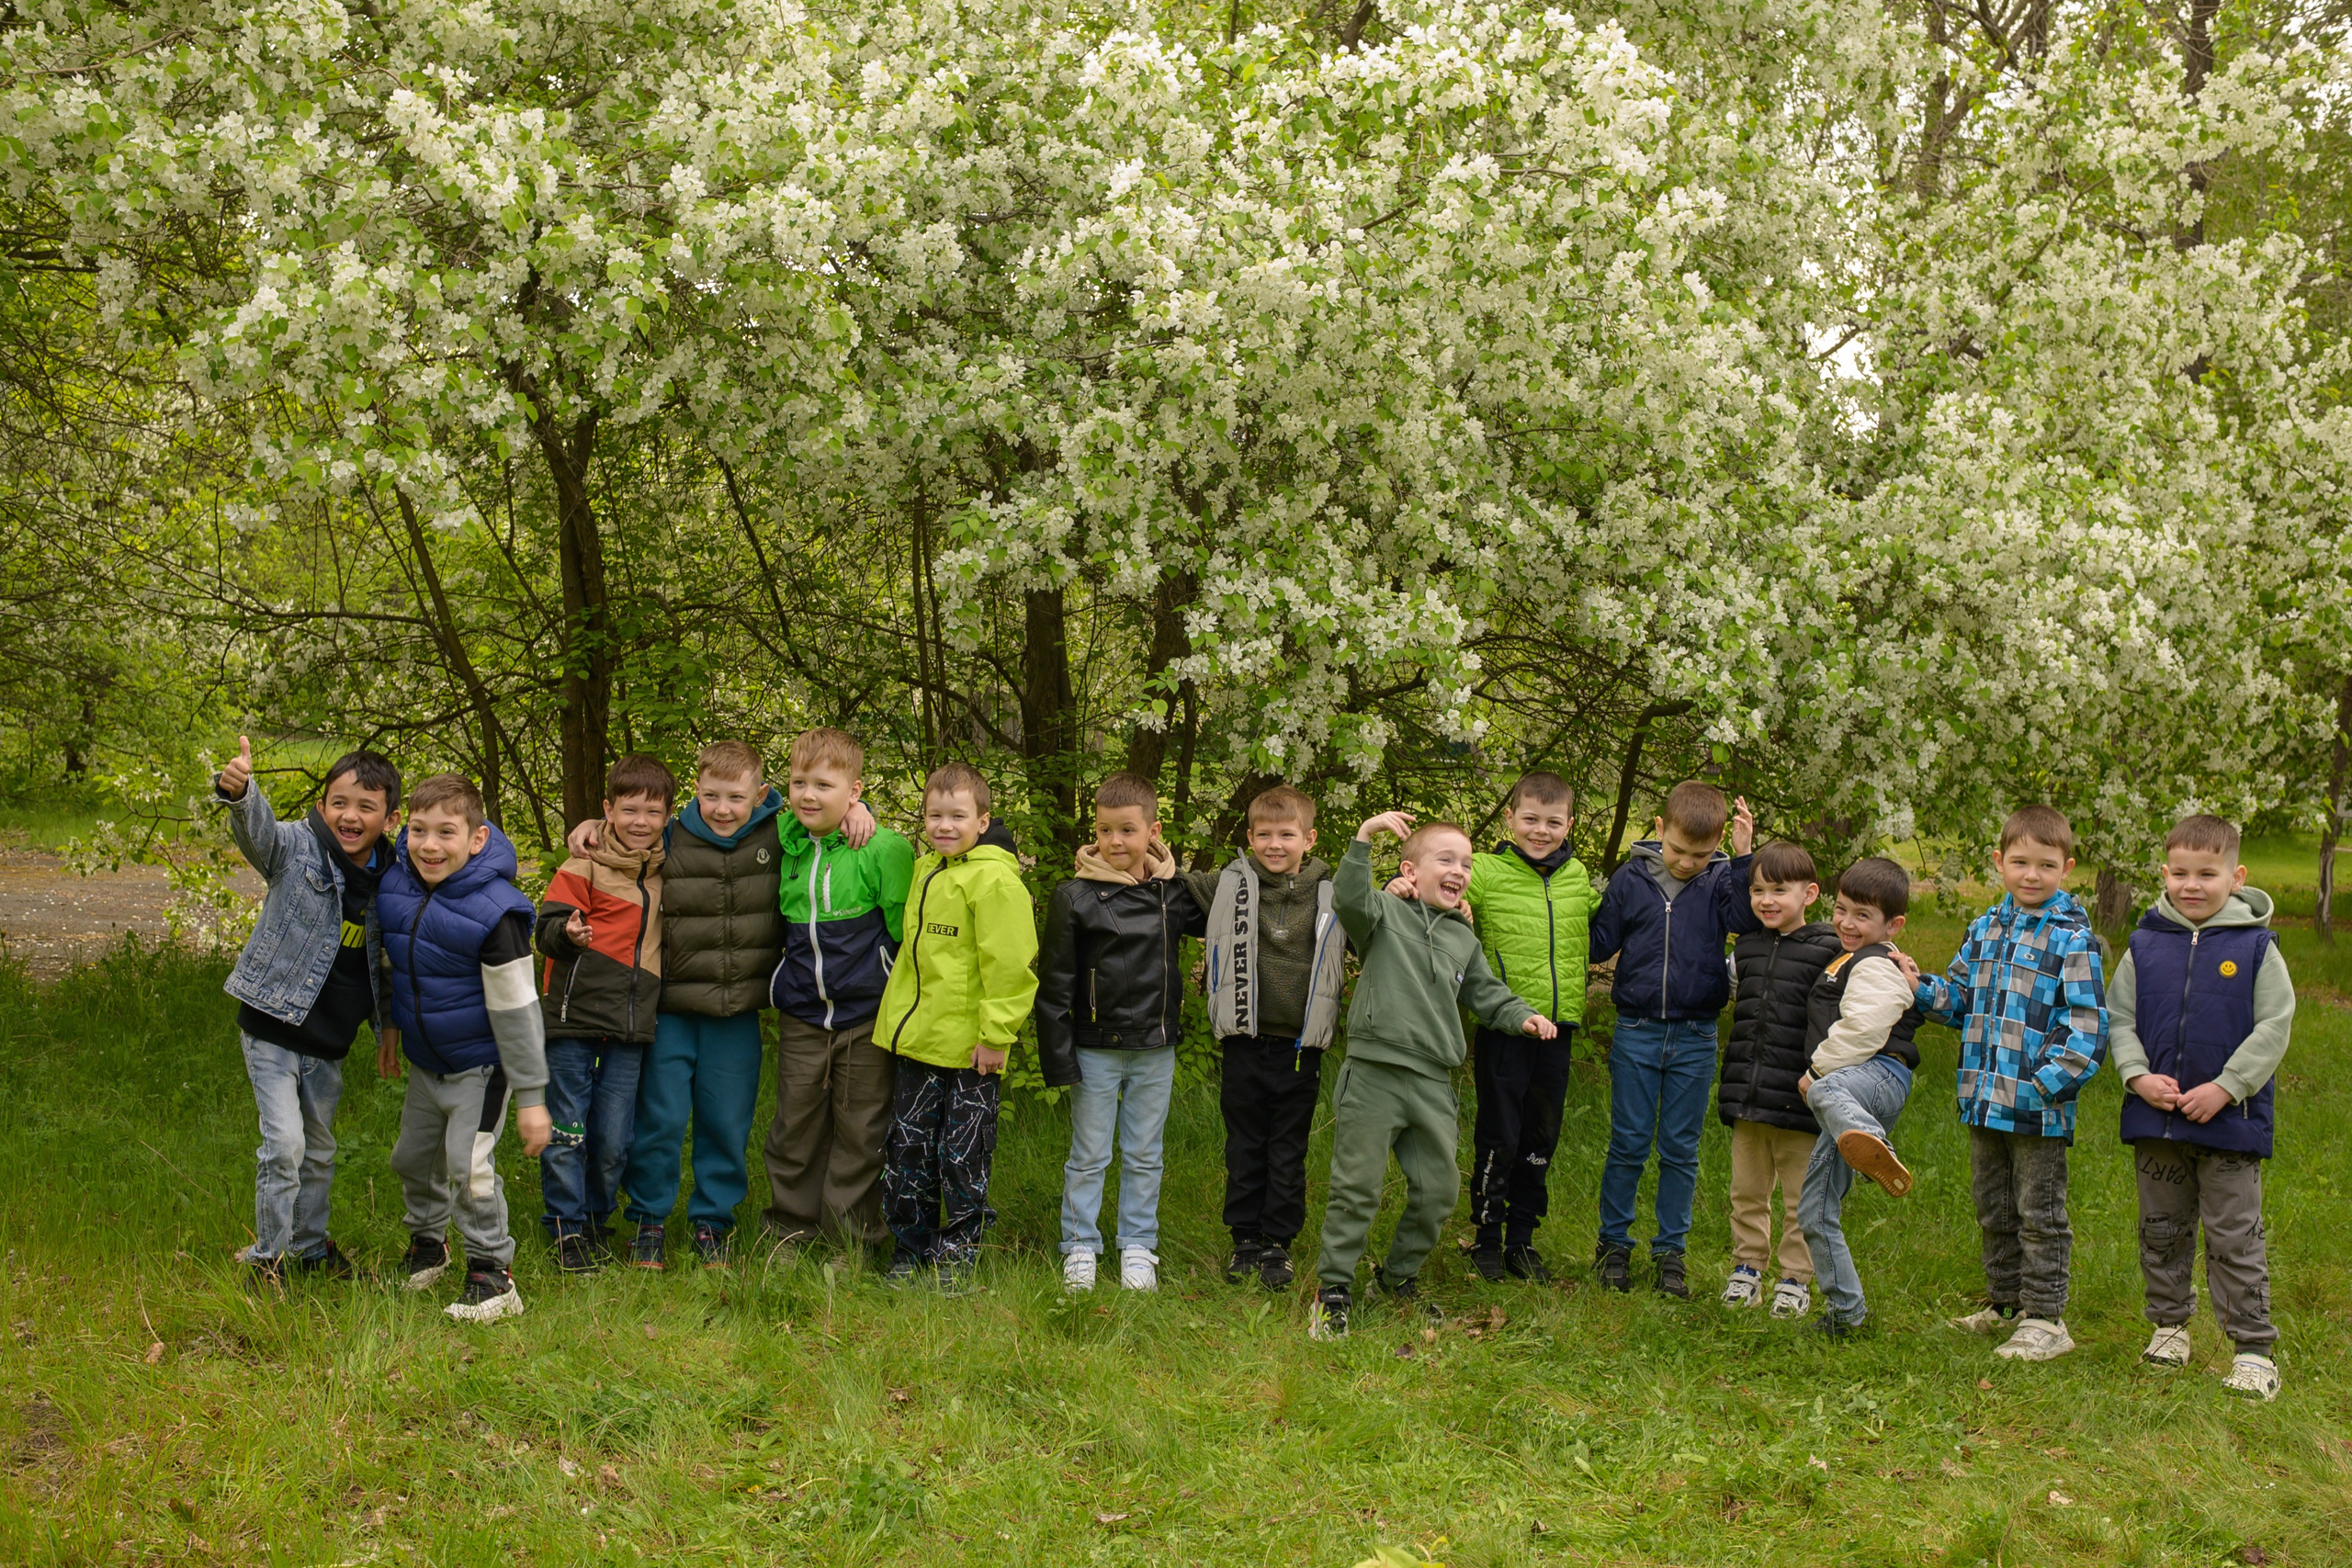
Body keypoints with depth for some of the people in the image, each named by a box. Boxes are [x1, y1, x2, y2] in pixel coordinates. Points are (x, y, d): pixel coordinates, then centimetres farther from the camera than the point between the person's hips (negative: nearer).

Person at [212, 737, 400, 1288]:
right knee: (285, 1144, -10)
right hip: (273, 1025, -5)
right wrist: (237, 790, -58)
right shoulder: (297, 849, -14)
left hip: (329, 1038, 5)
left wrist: (387, 1021, 17)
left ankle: (311, 1247, 36)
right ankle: (266, 1256, 6)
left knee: (320, 1149, 18)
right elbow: (257, 826, -36)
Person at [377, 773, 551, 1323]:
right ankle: (428, 1239, 45)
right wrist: (389, 1030, 21)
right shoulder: (395, 887, -8)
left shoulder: (492, 912, -27)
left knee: (468, 1163, -12)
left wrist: (531, 1097, -21)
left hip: (480, 1062, -7)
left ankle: (493, 1272, 5)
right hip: (425, 1057, 7)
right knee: (412, 1156, 18)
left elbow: (515, 1009, -24)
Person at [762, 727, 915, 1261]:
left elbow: (904, 930, -6)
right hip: (801, 1015, 4)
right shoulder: (786, 841, 1)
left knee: (860, 1129, 6)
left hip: (866, 1013, -4)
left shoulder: (882, 848, -12)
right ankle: (790, 1228, 24)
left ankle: (852, 1235, 17)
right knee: (795, 1126, 11)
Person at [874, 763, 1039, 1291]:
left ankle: (958, 1256, 16)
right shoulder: (924, 871, 12)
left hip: (970, 1049, -7)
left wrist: (995, 1034, -17)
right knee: (907, 1151, 11)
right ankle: (911, 1253, 22)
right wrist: (901, 1020, 19)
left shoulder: (994, 880, -13)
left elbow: (1008, 963, -16)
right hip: (917, 1041, 7)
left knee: (962, 1158, 3)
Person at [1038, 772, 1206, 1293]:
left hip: (1155, 1051, 3)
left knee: (1144, 1157, 12)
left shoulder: (1174, 894, 1)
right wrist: (1058, 1056, -8)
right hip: (1095, 1049, -2)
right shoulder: (1074, 897, -8)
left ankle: (1138, 1248, 24)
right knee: (1089, 1157, 7)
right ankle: (1080, 1249, 19)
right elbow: (1054, 983, -6)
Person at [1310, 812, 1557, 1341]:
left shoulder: (1463, 937, 18)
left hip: (1433, 1084, 6)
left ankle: (1399, 1275, 29)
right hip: (1373, 1074, -6)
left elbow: (1485, 992, 26)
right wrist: (1363, 839, -31)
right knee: (1357, 1188, -1)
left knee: (1439, 1188, 10)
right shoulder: (1385, 912, 0)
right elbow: (1350, 900, -21)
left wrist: (1521, 1015, 7)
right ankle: (1334, 1289, 9)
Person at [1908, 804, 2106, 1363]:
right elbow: (1960, 999, 17)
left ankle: (2044, 1319, 9)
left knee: (2040, 1216, 2)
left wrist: (2047, 1082, -23)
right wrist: (1921, 987, -2)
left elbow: (2087, 1027, -13)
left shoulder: (2073, 940, -10)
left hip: (2040, 1108, -6)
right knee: (1994, 1211, 17)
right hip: (1984, 1102, 7)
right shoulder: (1985, 929, 10)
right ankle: (2004, 1304, 30)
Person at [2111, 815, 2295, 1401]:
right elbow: (2118, 1018, 7)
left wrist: (2225, 1088, -14)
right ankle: (2169, 1325, 30)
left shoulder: (2256, 947, -6)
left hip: (2231, 1119, -4)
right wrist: (2138, 1076, -8)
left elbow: (2273, 1028, -6)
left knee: (2234, 1238, -1)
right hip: (2155, 1117, 4)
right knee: (2162, 1229, 15)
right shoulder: (2145, 945, 2)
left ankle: (2253, 1348, 5)